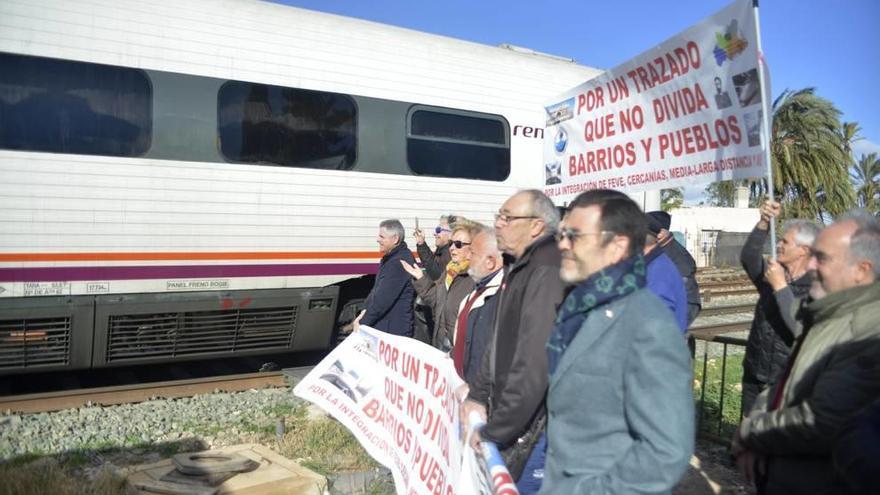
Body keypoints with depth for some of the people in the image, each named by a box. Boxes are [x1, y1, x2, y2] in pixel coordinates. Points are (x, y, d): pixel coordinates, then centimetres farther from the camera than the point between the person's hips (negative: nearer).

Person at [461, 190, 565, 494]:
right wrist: (478, 395, 6)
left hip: (534, 426, -9)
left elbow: (534, 365, -27)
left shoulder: (546, 274, -22)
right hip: (509, 412, 9)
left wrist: (494, 431, -20)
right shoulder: (518, 268, 11)